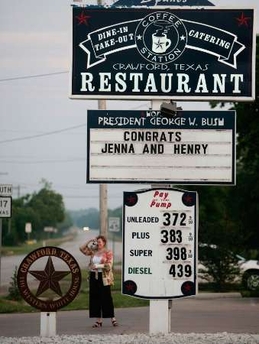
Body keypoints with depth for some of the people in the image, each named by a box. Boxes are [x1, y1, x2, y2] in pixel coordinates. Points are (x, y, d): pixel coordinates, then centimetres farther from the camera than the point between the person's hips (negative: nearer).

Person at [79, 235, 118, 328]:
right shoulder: (93, 252, 12)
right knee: (95, 298, 4)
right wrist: (89, 242, 5)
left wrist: (98, 265, -18)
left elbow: (109, 265, -10)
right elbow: (82, 249, 15)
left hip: (104, 278, -5)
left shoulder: (108, 253, -2)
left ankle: (113, 318, 5)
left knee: (106, 298, -4)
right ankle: (98, 320, 8)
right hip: (94, 277, 5)